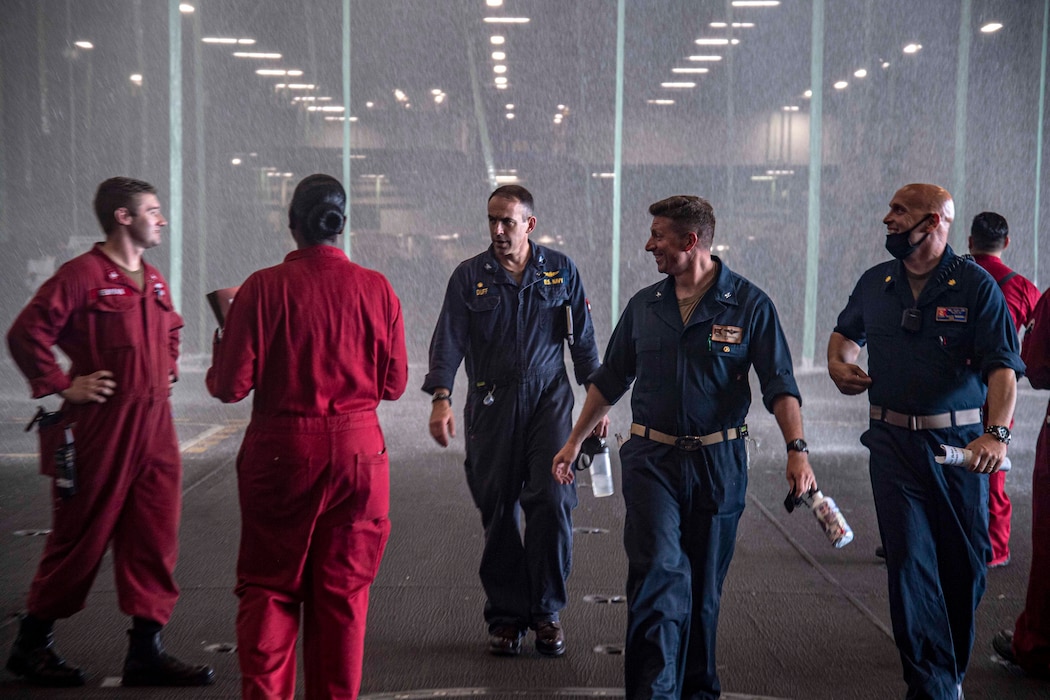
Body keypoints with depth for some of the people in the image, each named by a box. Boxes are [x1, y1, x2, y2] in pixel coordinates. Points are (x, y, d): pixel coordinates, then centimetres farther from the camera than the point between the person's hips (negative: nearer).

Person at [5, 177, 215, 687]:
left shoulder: (153, 281, 14)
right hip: (102, 426, -7)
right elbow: (26, 334, -14)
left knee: (155, 538, 6)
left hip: (155, 425, 7)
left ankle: (145, 650, 14)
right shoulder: (82, 275, -10)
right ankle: (32, 645, 21)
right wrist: (63, 385, -13)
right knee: (82, 538, 3)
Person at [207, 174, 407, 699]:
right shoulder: (377, 288, -3)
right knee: (343, 591, 13)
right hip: (358, 450, 2)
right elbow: (394, 384, 3)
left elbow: (230, 386, -8)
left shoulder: (263, 287, -9)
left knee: (269, 587, 11)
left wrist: (218, 358, 13)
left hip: (280, 453, -2)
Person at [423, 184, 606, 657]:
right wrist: (441, 397, -19)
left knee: (553, 499, -10)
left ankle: (546, 610, 6)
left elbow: (583, 340, 12)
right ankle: (505, 615, 15)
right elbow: (448, 340, -4)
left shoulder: (561, 271, 8)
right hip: (491, 405, 0)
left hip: (549, 398, 0)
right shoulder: (469, 276, 4)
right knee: (498, 511, 3)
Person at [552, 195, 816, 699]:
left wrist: (797, 449, -20)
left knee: (704, 586, 10)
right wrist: (574, 443, 17)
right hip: (652, 459, 1)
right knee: (659, 572, -15)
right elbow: (609, 381, 16)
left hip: (718, 463, -1)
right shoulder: (644, 306, 7)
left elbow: (780, 385, -7)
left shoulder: (749, 305, -3)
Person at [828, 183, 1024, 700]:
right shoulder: (875, 283, 7)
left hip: (961, 442, -2)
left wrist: (996, 433, -29)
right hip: (894, 443, 2)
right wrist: (839, 362, 4)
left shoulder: (976, 285, -6)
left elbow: (1002, 367, -14)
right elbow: (846, 331, 27)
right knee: (910, 561, -5)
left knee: (965, 563, 9)